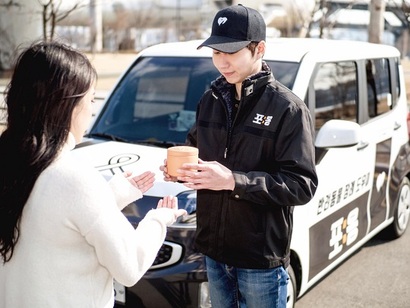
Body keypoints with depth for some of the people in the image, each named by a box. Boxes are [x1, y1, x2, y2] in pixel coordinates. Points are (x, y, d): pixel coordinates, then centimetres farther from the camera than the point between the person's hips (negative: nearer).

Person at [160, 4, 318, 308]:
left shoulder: (287, 108, -15)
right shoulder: (211, 99, 5)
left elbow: (303, 185, -19)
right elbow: (195, 150, 18)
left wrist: (234, 181, -29)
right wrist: (181, 168, -6)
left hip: (261, 258, -6)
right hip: (214, 250, 6)